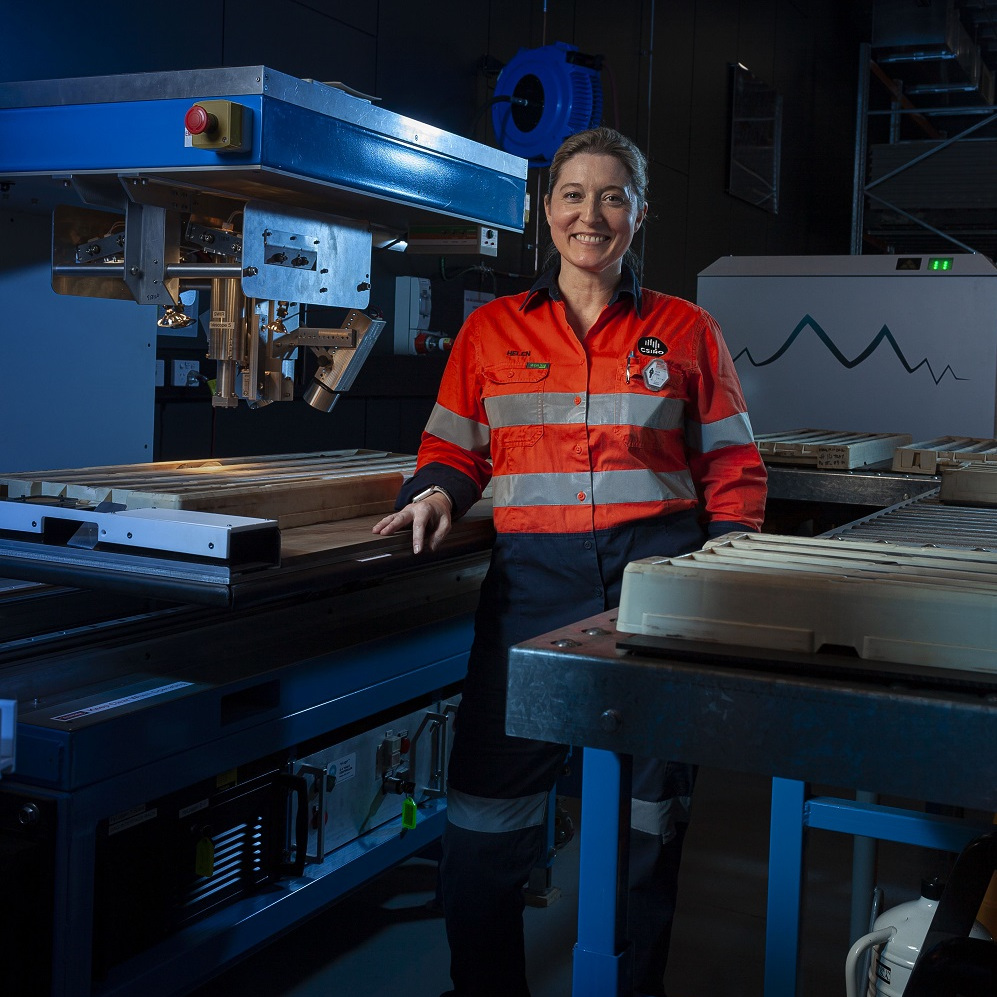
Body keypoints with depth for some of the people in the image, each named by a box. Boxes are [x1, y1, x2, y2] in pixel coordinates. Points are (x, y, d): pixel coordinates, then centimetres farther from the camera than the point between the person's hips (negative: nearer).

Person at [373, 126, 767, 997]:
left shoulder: (684, 330, 9)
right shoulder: (491, 330, 11)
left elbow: (732, 465, 10)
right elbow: (453, 449, 14)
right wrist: (439, 492, -8)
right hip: (534, 577, 0)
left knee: (647, 811, 7)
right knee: (486, 810, -2)